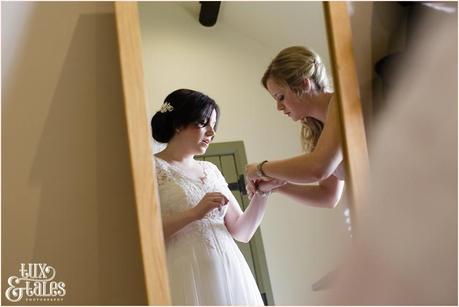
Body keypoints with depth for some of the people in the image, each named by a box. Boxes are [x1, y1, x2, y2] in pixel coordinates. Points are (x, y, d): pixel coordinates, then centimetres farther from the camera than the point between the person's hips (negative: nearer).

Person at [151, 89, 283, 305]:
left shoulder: (211, 170, 14)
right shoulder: (152, 167, -3)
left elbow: (241, 232, 12)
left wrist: (261, 193, -2)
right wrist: (194, 213, -19)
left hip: (230, 275, 6)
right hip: (188, 278, -5)